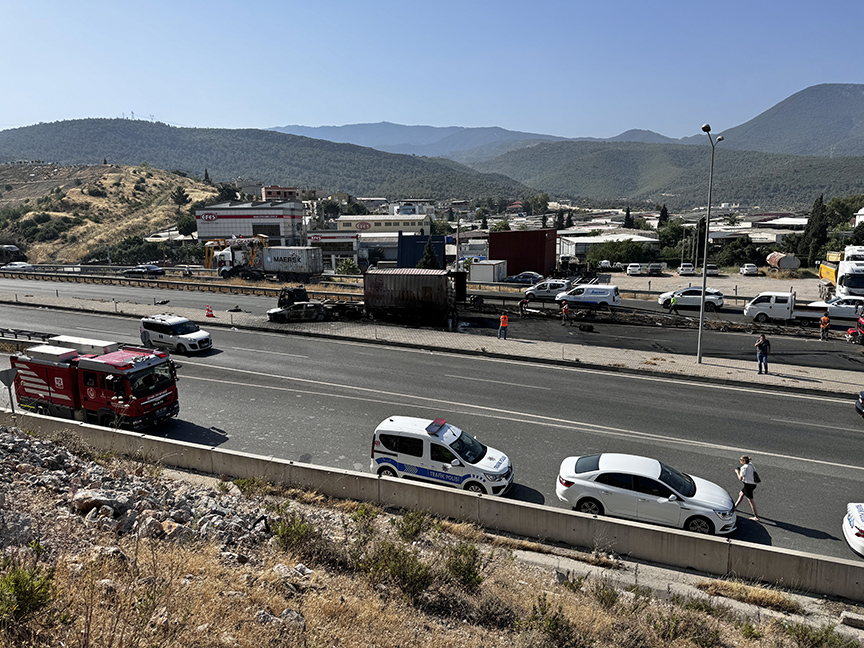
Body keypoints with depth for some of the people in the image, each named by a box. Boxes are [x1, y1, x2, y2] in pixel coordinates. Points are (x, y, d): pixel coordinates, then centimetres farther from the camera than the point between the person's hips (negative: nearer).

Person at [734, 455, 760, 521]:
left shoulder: (744, 467, -19)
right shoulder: (751, 465, 5)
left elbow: (740, 478, -17)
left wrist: (737, 472, 0)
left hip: (747, 485, -9)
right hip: (752, 484, 9)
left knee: (750, 500, -1)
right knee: (741, 494, 26)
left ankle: (756, 517, 5)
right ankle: (735, 506, 44)